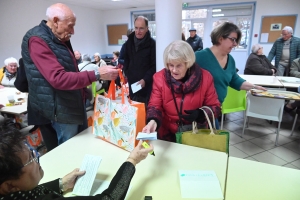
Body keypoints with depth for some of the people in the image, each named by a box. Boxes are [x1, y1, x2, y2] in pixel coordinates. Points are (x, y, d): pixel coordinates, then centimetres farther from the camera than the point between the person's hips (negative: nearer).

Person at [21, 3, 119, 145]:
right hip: (62, 109, -9)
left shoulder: (60, 39, 11)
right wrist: (97, 74, -31)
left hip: (76, 103, 9)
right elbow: (58, 78, -30)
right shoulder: (37, 40, -19)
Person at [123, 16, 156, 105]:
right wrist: (126, 74, 9)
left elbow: (155, 65, -11)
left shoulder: (152, 43, -9)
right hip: (132, 83, 5)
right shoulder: (129, 42, 8)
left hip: (147, 84, -5)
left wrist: (145, 79, -18)